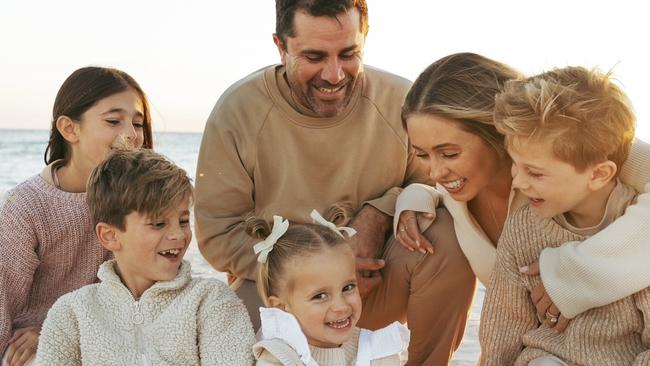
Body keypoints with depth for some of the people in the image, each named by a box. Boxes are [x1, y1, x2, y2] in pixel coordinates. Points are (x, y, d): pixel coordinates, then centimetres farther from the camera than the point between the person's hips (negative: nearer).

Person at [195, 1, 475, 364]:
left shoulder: (401, 100, -9)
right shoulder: (237, 111, -10)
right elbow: (217, 232, -9)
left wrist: (380, 214, -21)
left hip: (379, 279, 2)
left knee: (449, 239, -24)